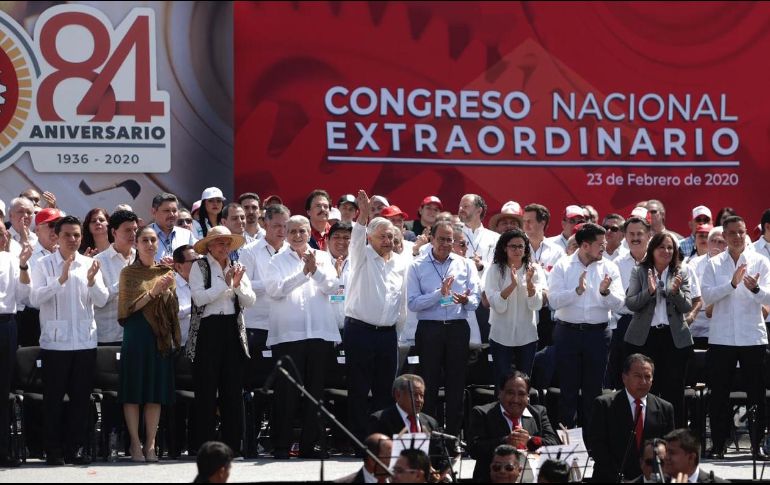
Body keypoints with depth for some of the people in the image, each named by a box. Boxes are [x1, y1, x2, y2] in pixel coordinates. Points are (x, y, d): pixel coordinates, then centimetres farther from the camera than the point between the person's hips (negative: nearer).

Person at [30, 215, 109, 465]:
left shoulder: (90, 265, 7)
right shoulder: (44, 266, -1)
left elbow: (102, 300, 1)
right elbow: (35, 299, -13)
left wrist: (92, 281, -18)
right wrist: (61, 280, -24)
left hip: (85, 341, 3)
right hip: (55, 341, -3)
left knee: (81, 397, 6)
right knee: (53, 398, 1)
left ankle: (77, 448, 13)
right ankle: (54, 450, 6)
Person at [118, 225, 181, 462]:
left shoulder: (166, 272, 12)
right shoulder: (129, 273, 2)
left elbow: (173, 307, 15)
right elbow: (129, 307, -7)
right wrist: (153, 292, -15)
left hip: (161, 336, 3)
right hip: (137, 334, -3)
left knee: (157, 392, 2)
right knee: (133, 391, -3)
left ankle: (150, 445, 7)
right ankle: (135, 445, 2)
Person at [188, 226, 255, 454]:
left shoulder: (236, 267, 14)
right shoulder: (200, 267, 0)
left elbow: (250, 301, 8)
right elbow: (199, 298, -13)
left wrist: (238, 285, -9)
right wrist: (225, 283, -13)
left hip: (232, 331, 5)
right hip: (208, 330, -5)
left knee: (233, 390, 4)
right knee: (206, 390, -3)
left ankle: (232, 446, 8)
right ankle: (205, 446, 0)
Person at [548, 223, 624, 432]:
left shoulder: (609, 268, 4)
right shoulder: (563, 266, 0)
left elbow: (618, 304, -3)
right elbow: (554, 300, -11)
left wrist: (605, 292, -22)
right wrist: (577, 291, -24)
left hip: (597, 333, 2)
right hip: (568, 331, -1)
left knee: (594, 389, 6)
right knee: (568, 387, 3)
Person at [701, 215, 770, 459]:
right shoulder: (714, 264, 5)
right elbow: (706, 295, -7)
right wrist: (732, 284, -20)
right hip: (721, 337, 1)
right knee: (719, 394, 4)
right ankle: (718, 445, 10)